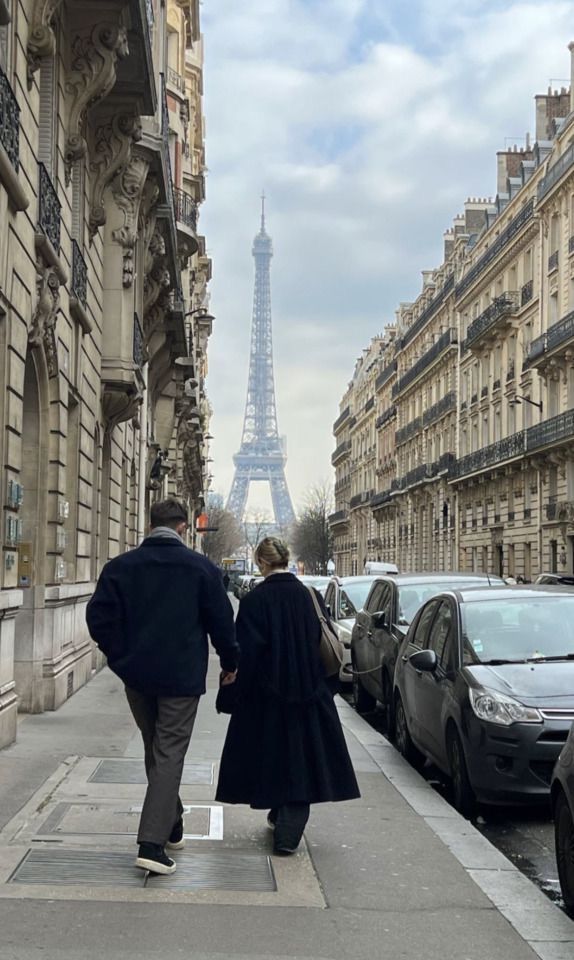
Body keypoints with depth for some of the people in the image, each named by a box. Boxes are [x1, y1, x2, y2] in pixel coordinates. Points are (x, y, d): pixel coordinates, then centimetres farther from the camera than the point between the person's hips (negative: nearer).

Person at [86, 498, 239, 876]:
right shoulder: (201, 567, -6)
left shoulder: (122, 566, 0)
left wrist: (121, 658, 7)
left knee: (155, 751, 19)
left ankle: (172, 826, 31)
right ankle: (153, 842, -10)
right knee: (170, 754, -1)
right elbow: (221, 621, -4)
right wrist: (230, 662, 11)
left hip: (137, 675, 3)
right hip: (181, 676, -3)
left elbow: (100, 616, -4)